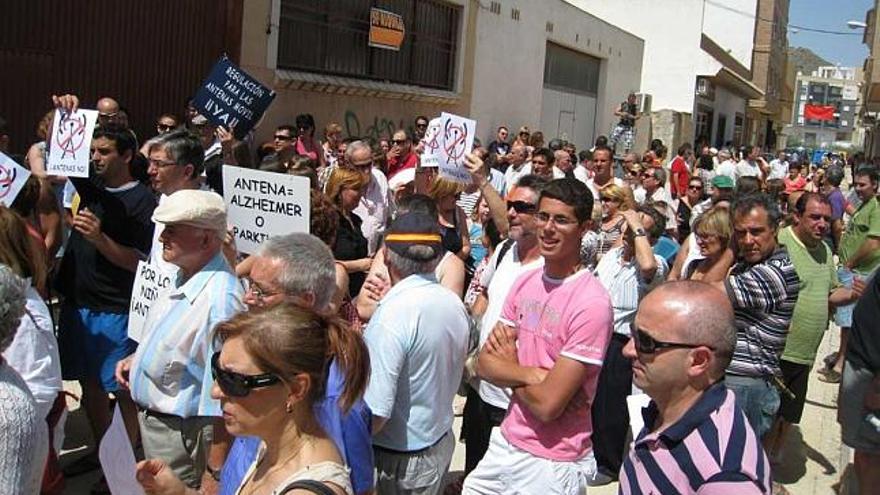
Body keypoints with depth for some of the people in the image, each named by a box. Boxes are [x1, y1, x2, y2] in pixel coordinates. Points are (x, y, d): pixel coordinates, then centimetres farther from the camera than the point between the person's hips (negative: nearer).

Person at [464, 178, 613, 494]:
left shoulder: (592, 302, -22)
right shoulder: (525, 283, 2)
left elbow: (548, 405, -24)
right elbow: (484, 364, -1)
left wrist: (509, 366, -6)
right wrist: (532, 374, -19)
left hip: (553, 464, -6)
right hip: (505, 444, 7)